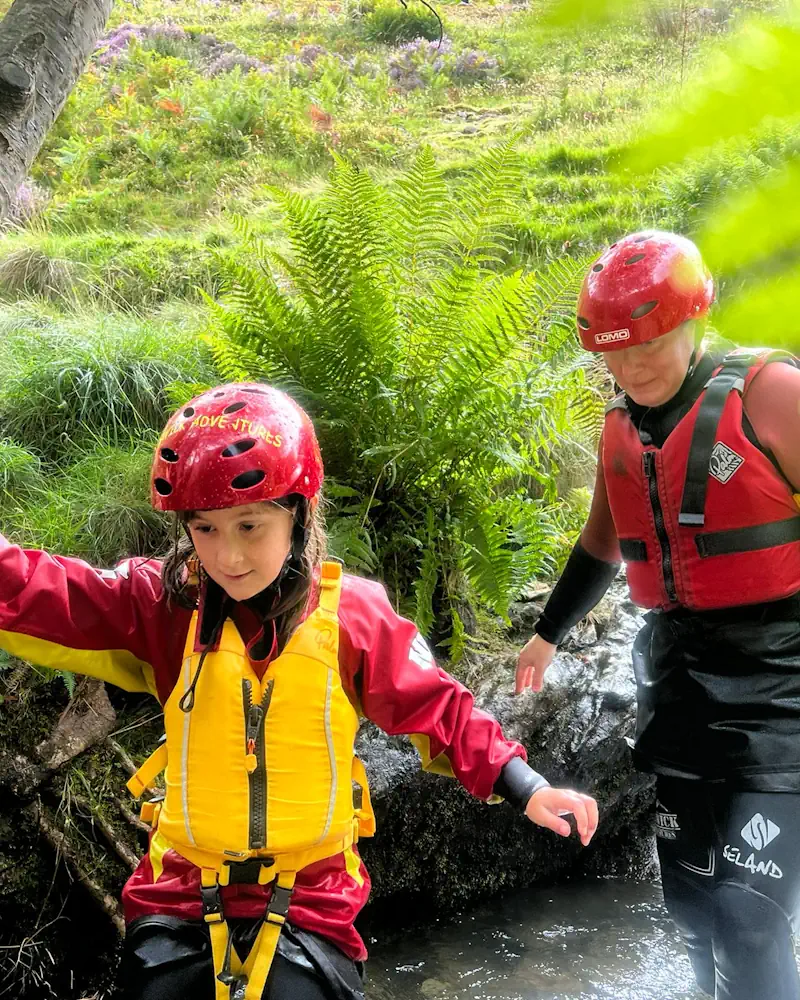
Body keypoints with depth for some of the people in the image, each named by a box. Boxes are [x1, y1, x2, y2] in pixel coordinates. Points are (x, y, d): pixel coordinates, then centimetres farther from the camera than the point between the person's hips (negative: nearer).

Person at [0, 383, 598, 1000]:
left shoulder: (352, 614, -6)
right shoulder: (163, 604, -5)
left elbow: (437, 708, 0)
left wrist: (526, 788, -8)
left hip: (311, 895, -1)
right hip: (181, 889, 1)